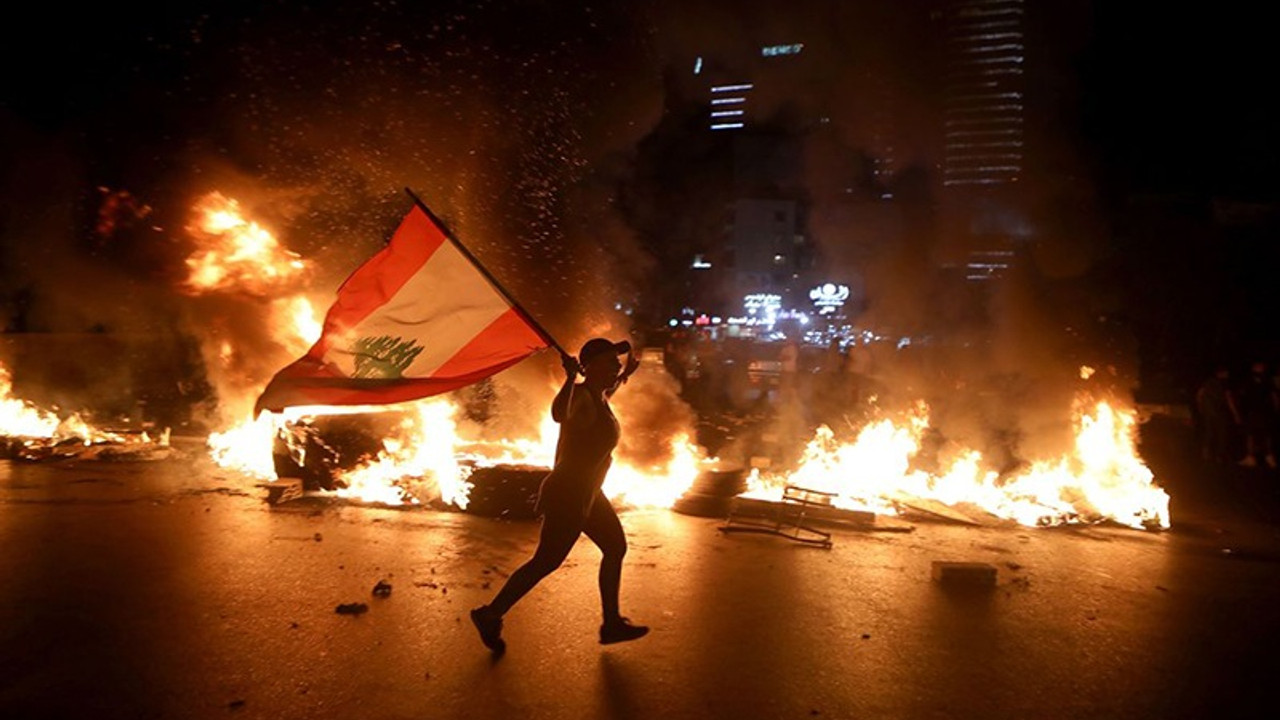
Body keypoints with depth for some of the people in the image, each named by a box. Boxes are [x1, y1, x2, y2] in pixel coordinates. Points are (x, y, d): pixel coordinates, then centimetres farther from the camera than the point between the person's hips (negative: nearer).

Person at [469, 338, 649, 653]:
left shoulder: (598, 396, 5)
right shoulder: (581, 398, -24)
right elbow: (559, 414, -49)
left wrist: (626, 374, 37)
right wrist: (571, 377, -53)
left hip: (586, 494, 10)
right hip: (568, 495, -10)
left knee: (615, 548, 16)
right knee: (546, 561, 1)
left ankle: (612, 624, 27)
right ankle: (490, 616, 18)